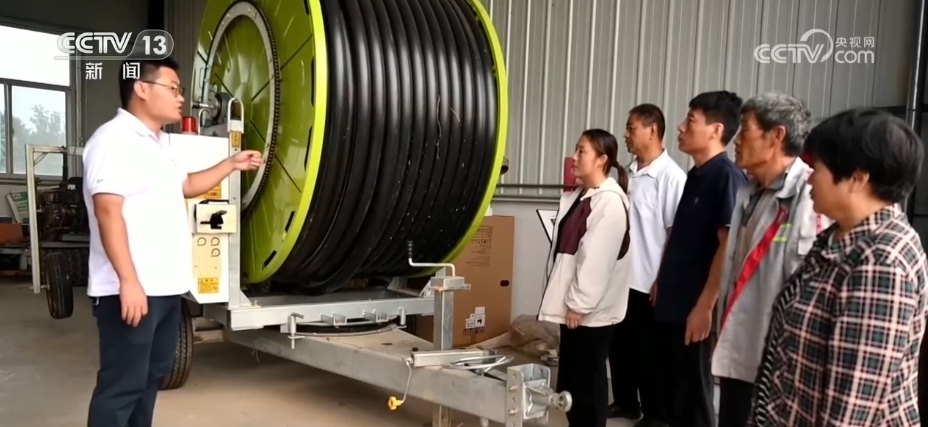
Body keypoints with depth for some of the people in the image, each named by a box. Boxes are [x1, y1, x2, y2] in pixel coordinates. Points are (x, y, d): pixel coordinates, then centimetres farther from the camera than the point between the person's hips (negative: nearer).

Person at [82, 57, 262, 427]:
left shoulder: (159, 143, 18)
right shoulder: (115, 139, -14)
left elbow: (185, 185, 33)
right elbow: (108, 211, -22)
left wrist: (232, 164, 26)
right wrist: (128, 281, -27)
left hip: (165, 286, 10)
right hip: (130, 289, -10)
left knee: (152, 374, 18)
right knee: (122, 385, -4)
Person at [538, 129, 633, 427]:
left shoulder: (610, 201, -17)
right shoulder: (579, 197, 12)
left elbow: (597, 259, -21)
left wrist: (579, 304, -19)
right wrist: (569, 301, 12)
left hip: (592, 310, -9)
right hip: (573, 305, 9)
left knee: (588, 381, 4)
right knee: (570, 380, 17)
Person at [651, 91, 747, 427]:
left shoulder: (727, 175, -14)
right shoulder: (696, 174, 12)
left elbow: (728, 245, -20)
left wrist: (705, 306, -21)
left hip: (695, 309, -8)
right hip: (671, 304, 8)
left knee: (693, 396, 5)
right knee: (673, 392, 17)